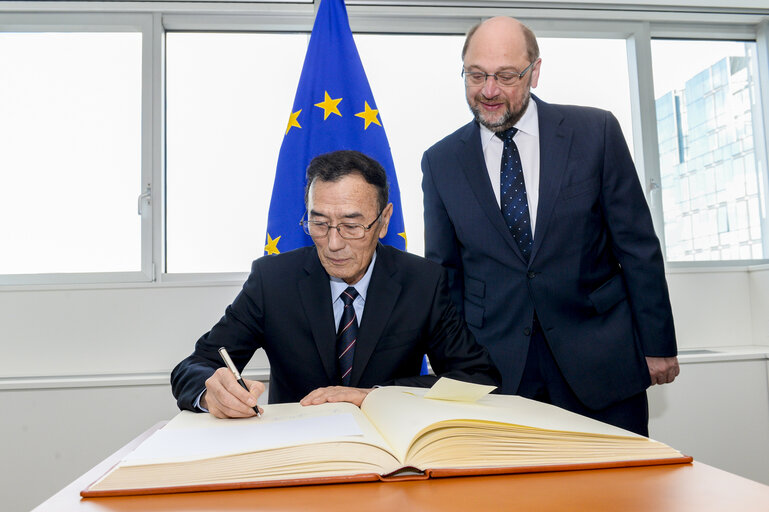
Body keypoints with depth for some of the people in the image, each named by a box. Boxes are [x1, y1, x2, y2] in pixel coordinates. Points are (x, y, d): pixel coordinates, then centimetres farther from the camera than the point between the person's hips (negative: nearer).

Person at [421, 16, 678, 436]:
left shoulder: (595, 131, -1)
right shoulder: (440, 162, 3)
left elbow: (638, 247, 1)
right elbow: (443, 272, 6)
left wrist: (657, 345, 2)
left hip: (602, 367, 0)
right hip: (495, 371, 1)